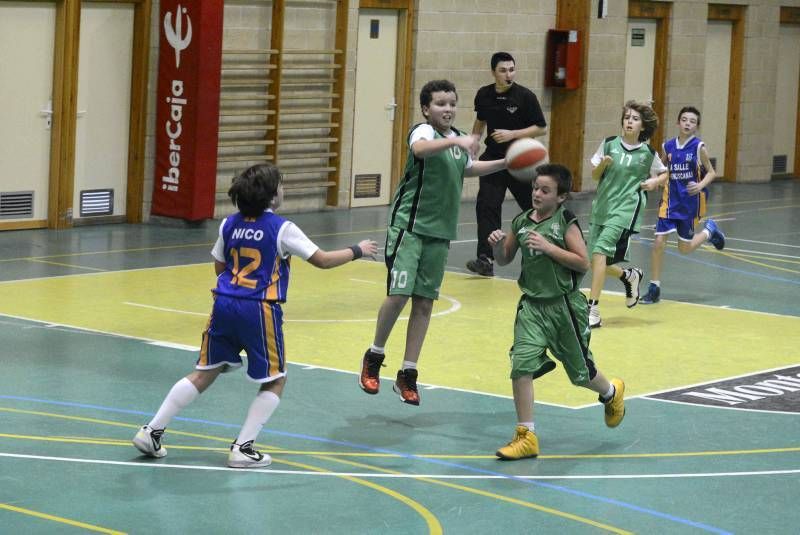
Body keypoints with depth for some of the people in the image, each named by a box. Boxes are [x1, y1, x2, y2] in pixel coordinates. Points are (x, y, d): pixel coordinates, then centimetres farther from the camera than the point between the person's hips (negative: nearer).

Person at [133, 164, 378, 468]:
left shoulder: (229, 225, 9)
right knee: (275, 381, 10)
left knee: (204, 374, 14)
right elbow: (322, 260, -3)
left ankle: (152, 431, 10)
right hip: (259, 310, -5)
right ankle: (243, 448, 1)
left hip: (225, 305, 5)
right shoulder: (282, 229, -6)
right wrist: (358, 251, 11)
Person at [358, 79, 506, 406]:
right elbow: (420, 148, -37)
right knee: (398, 293, -15)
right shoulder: (424, 131, -12)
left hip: (439, 231, 7)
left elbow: (467, 168, 32)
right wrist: (455, 142, -49)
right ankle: (374, 358, 8)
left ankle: (407, 374, 13)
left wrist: (505, 163, 23)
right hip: (409, 225, -6)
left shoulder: (458, 139, 10)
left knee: (424, 302, 6)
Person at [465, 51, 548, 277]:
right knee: (486, 206, -11)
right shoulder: (484, 95, 0)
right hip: (493, 158, 3)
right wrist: (474, 140, 6)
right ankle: (486, 259, -11)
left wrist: (512, 134, -18)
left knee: (533, 206, 9)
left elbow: (542, 128, -9)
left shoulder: (525, 96, -12)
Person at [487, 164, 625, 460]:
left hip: (564, 306, -3)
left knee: (580, 371, 13)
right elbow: (504, 259, 14)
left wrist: (549, 247, -22)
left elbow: (583, 263, -15)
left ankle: (612, 393, 48)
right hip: (532, 305, 3)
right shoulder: (521, 222, 3)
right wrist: (497, 244, -8)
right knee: (521, 365, -14)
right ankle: (526, 436, -5)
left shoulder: (566, 222, -10)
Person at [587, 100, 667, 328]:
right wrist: (603, 164, -12)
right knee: (599, 263, 5)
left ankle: (593, 310, -20)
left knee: (600, 251, -22)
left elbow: (664, 173, 17)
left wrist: (655, 181, -4)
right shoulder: (609, 144, 3)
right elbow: (595, 175, 9)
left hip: (625, 209, -4)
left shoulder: (648, 153, 0)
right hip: (602, 206, 4)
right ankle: (629, 276, 39)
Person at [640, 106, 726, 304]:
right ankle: (654, 289, 3)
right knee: (659, 241, -8)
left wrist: (701, 185, -19)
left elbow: (711, 172, -1)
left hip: (691, 202, -2)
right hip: (670, 200, 2)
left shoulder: (699, 147, -9)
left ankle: (709, 230, 39)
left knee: (684, 248, 8)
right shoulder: (668, 147, 0)